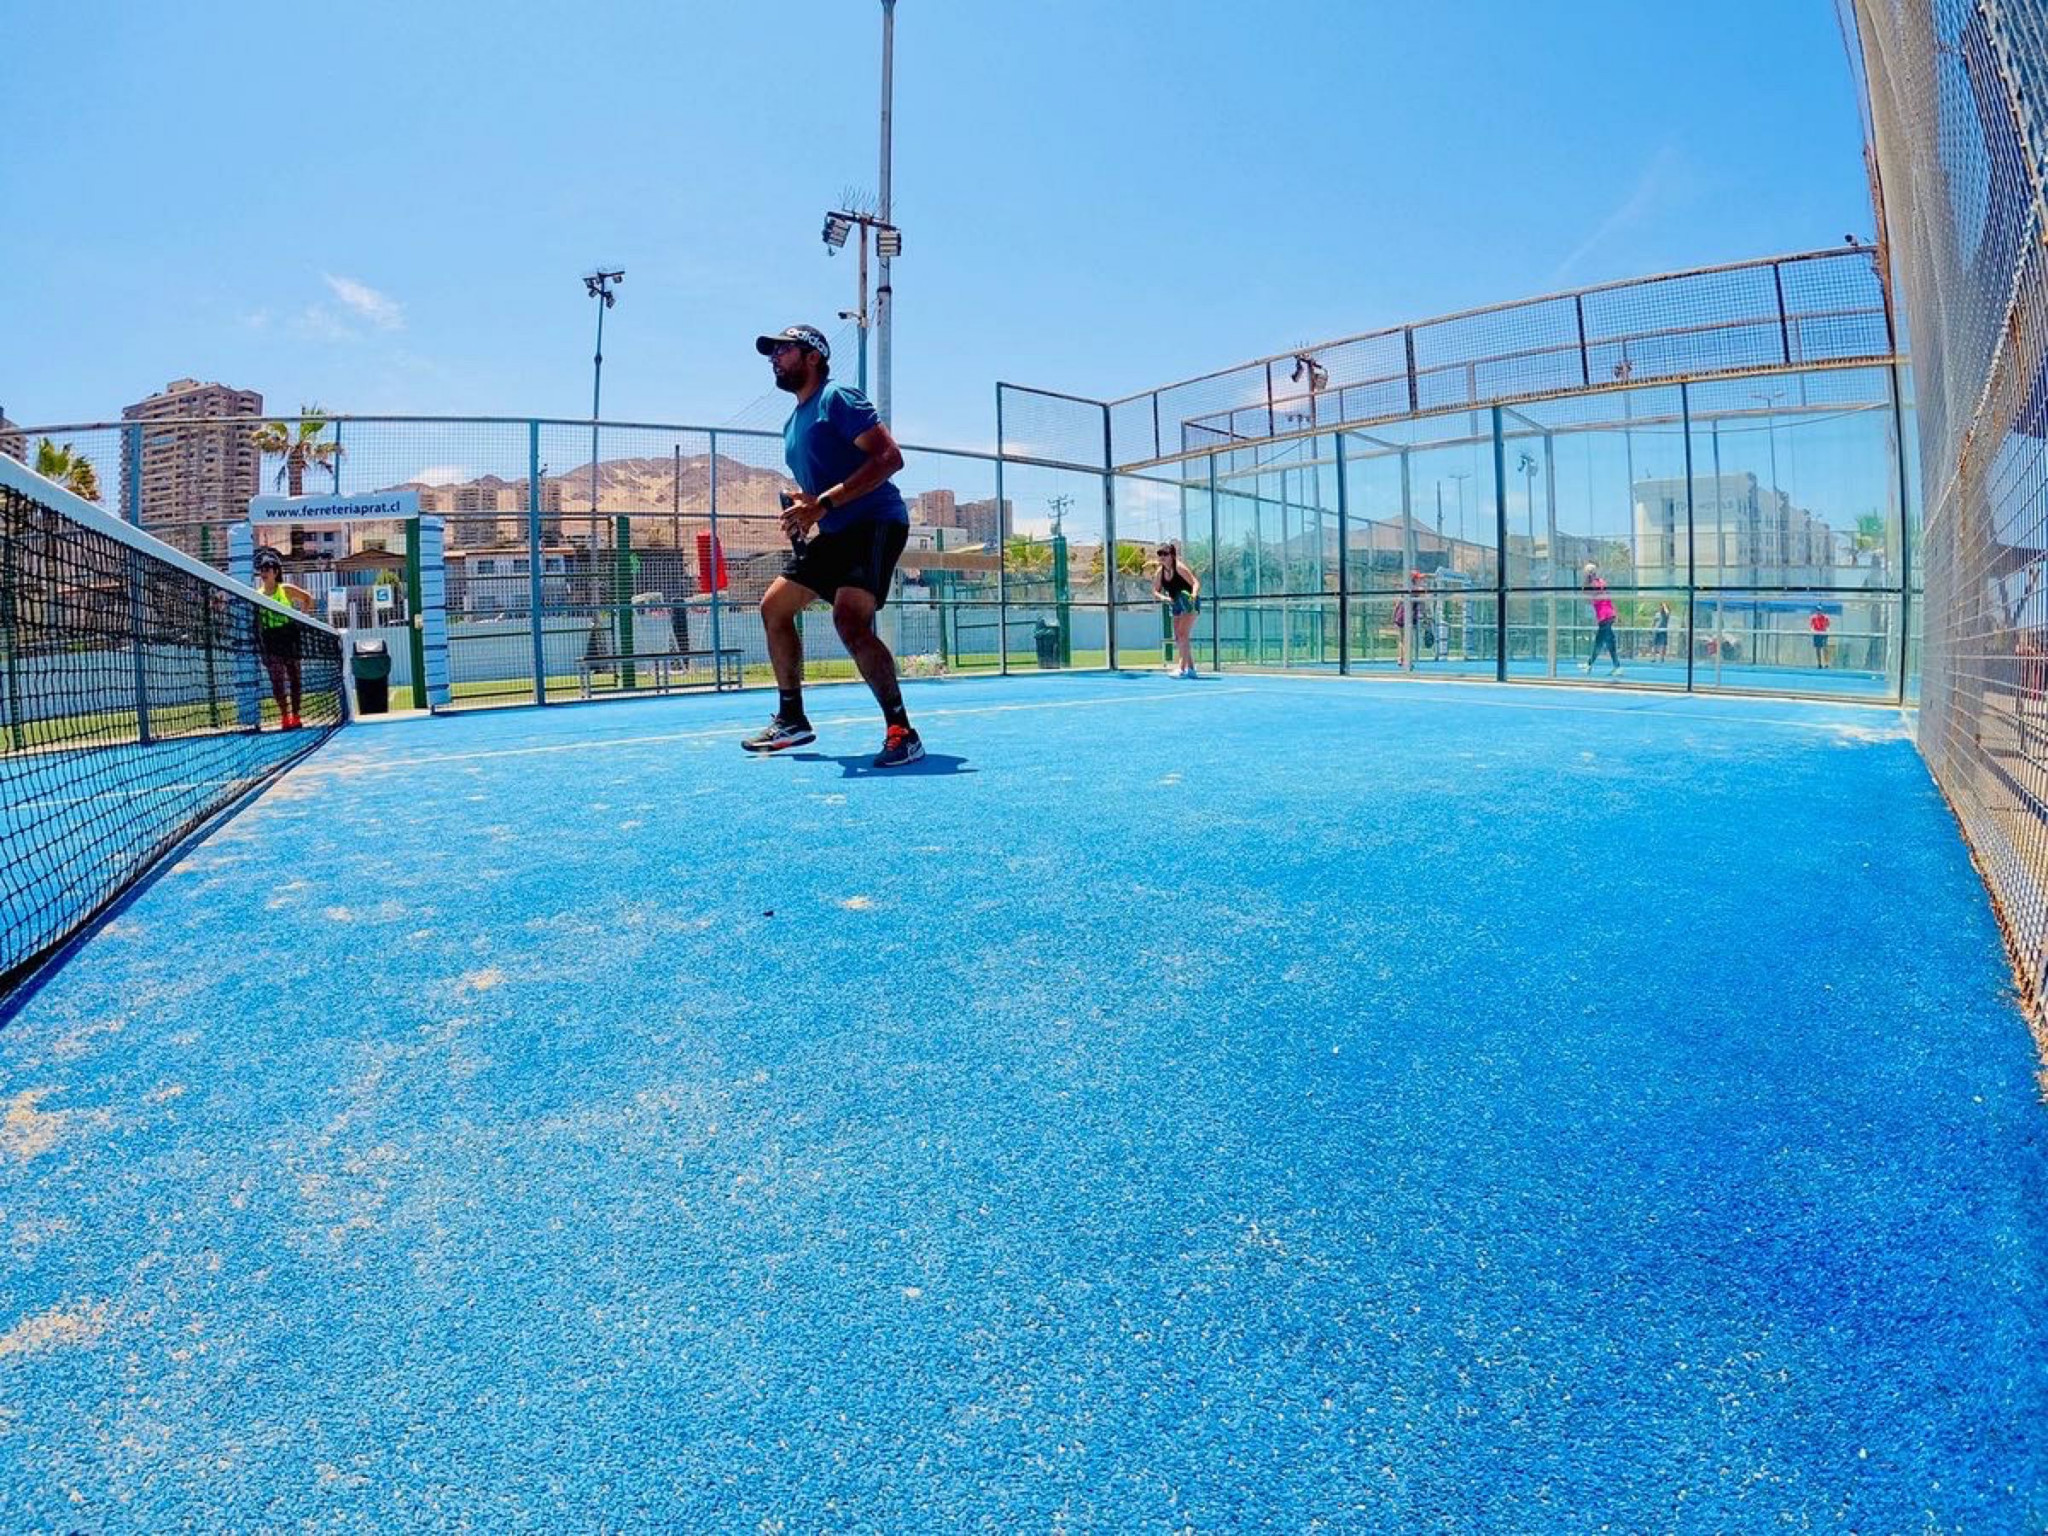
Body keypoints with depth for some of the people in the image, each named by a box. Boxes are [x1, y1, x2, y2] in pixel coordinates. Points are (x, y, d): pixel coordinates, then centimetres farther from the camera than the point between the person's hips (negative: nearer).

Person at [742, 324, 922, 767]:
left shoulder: (837, 399, -9)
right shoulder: (793, 424, 19)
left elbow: (889, 457, -21)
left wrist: (823, 504, -26)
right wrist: (801, 514, 6)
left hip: (875, 523, -10)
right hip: (833, 532, 10)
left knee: (850, 620, -28)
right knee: (774, 606, 12)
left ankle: (901, 732, -21)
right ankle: (792, 720, 22)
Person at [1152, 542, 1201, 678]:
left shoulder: (1179, 567, -16)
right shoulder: (1160, 571, 2)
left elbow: (1196, 582, -21)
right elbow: (1155, 591, 8)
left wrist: (1193, 595, -40)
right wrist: (1162, 597, -14)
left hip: (1189, 604, -8)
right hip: (1177, 606, 8)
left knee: (1183, 635, -17)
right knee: (1178, 639, 7)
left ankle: (1183, 669, -20)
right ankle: (1190, 668, 17)